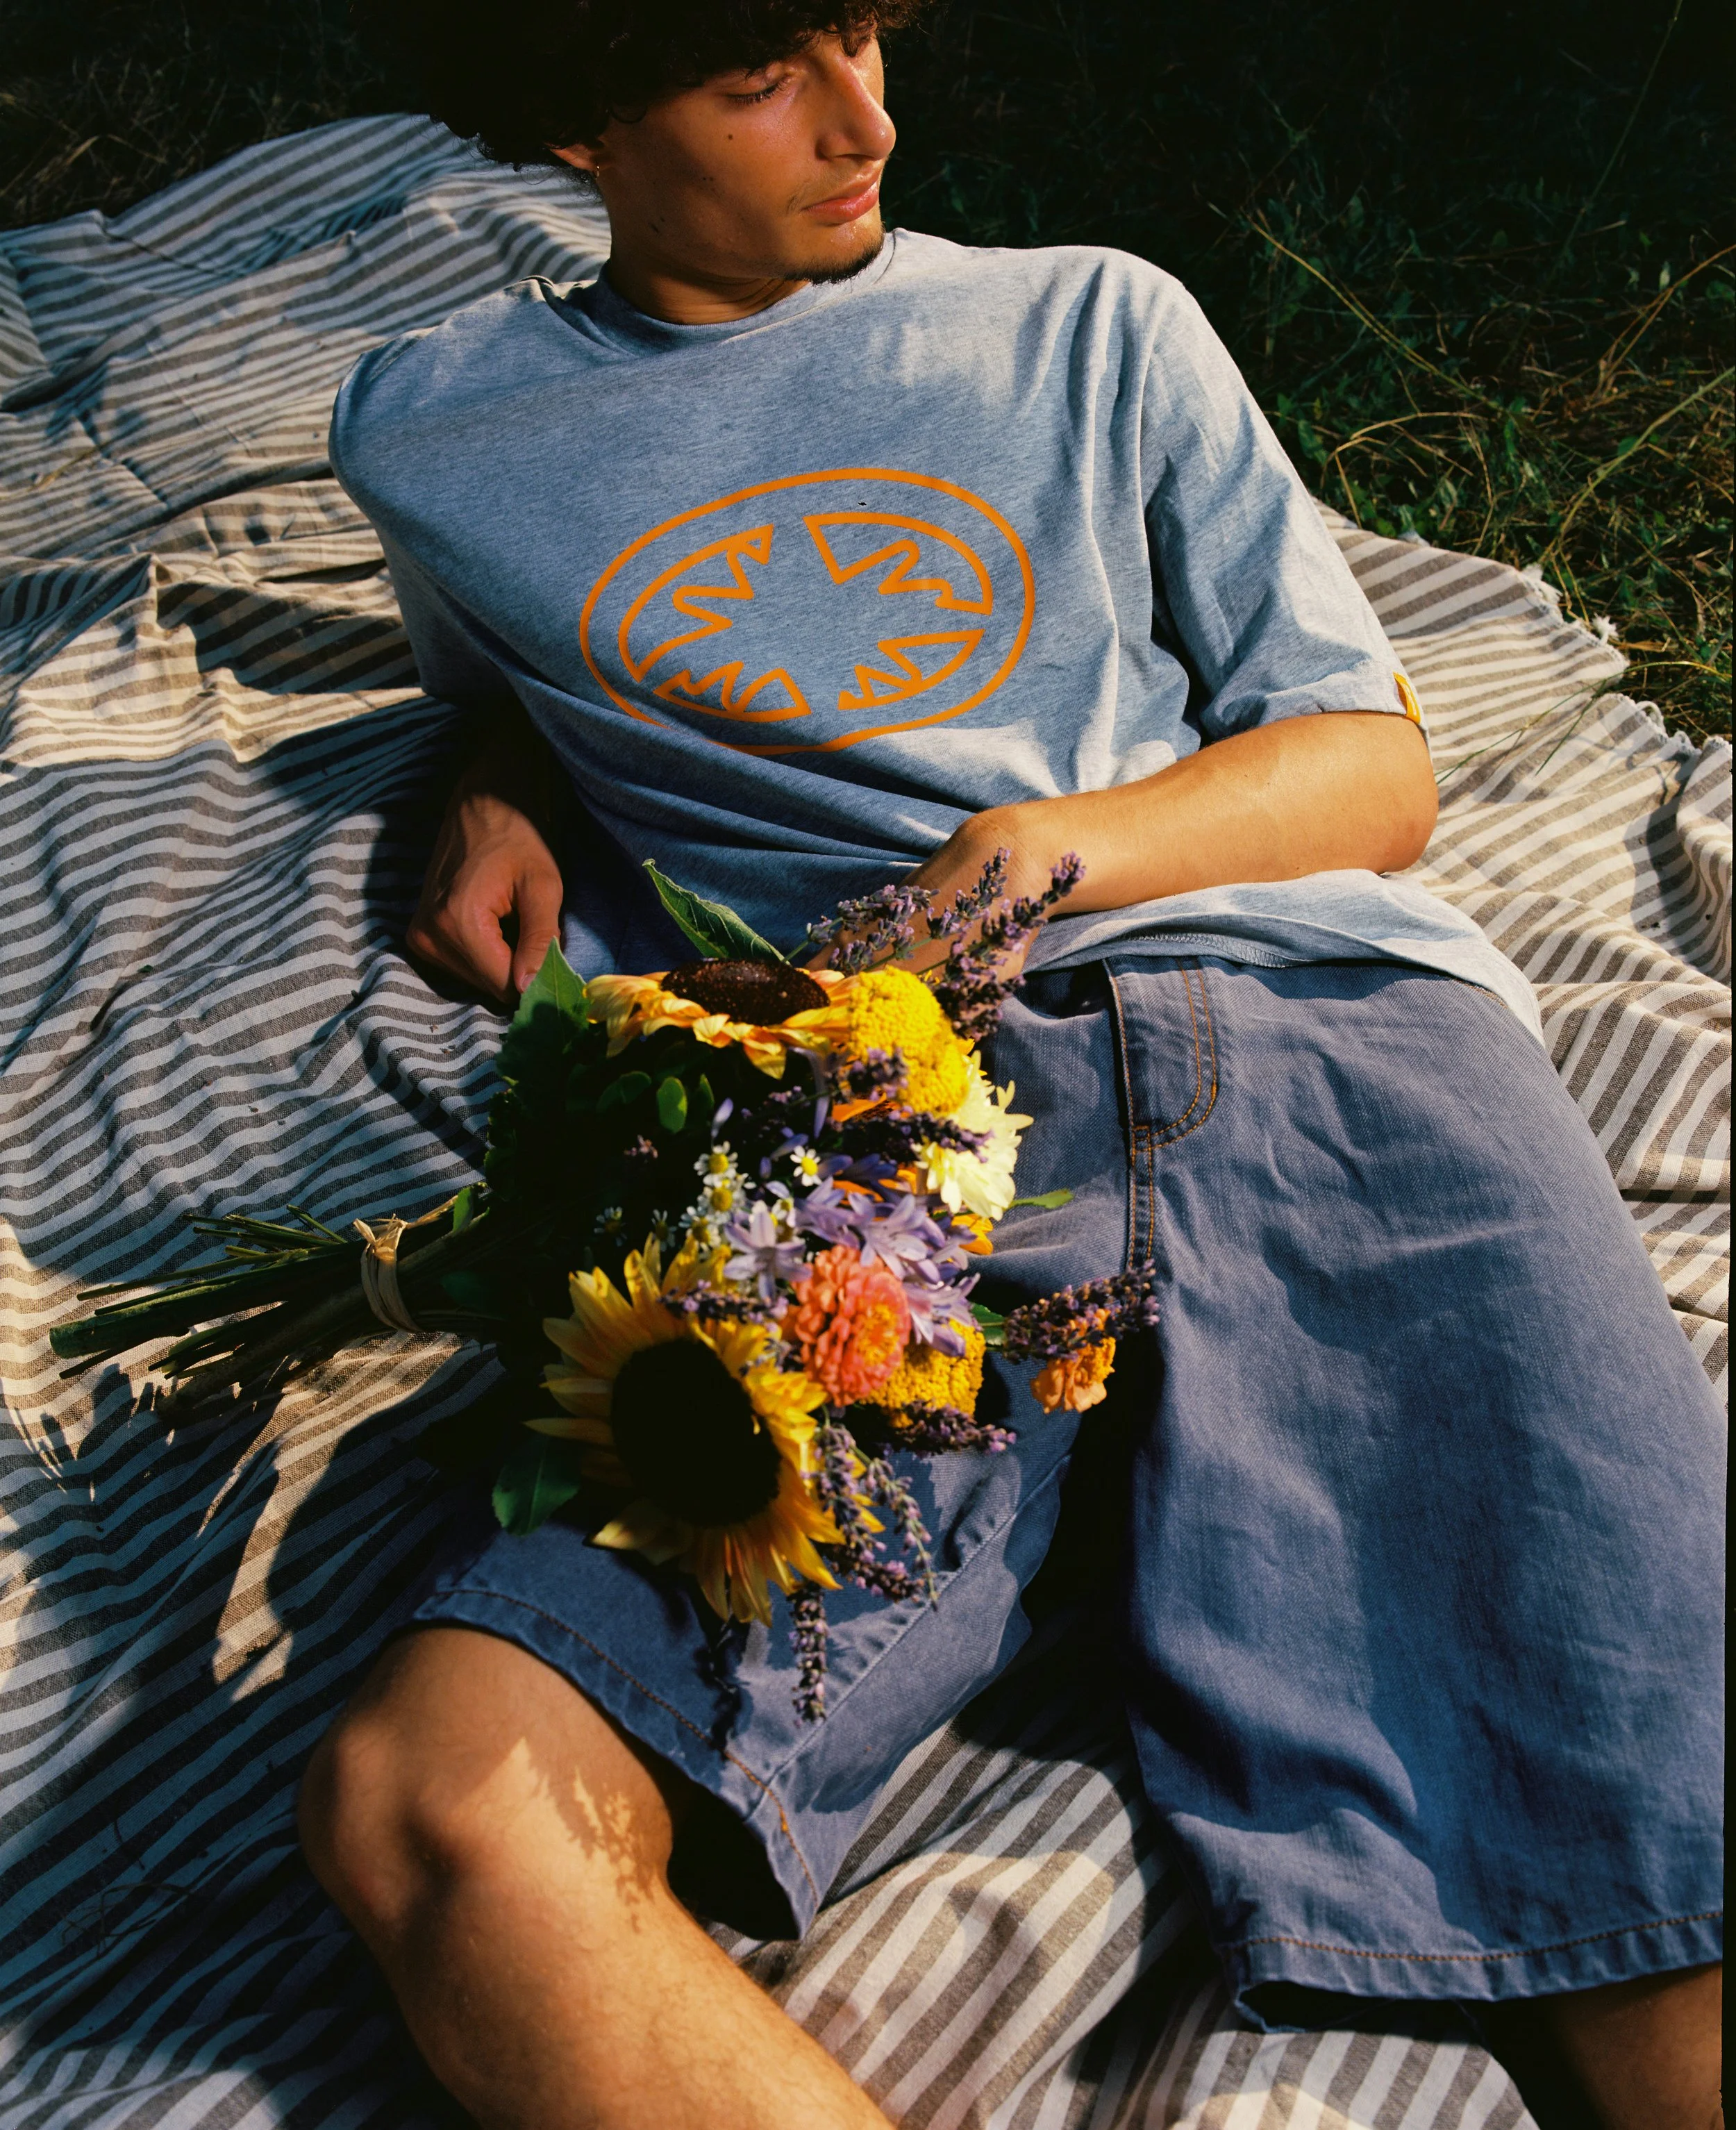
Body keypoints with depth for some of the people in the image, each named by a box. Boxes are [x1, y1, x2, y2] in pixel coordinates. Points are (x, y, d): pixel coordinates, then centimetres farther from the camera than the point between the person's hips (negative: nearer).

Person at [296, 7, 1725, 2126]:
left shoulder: (1090, 322, 21)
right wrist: (504, 798, 18)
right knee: (428, 1807, -26)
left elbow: (1379, 768, 17)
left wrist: (1049, 845, -3)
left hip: (1314, 1010, 1)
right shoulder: (433, 432, 22)